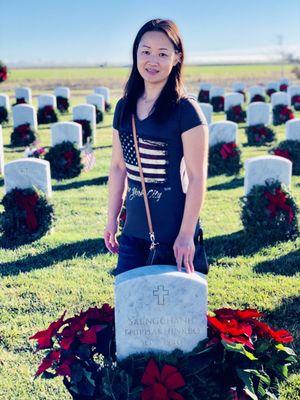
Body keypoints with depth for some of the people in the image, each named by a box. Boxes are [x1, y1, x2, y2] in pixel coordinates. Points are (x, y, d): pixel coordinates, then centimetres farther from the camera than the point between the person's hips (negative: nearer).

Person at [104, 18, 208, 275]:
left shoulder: (186, 110, -12)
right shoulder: (124, 108, 5)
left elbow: (197, 177, -14)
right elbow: (118, 167, 12)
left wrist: (186, 235, -16)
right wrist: (112, 220, 11)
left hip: (175, 232, -5)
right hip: (134, 230, 6)